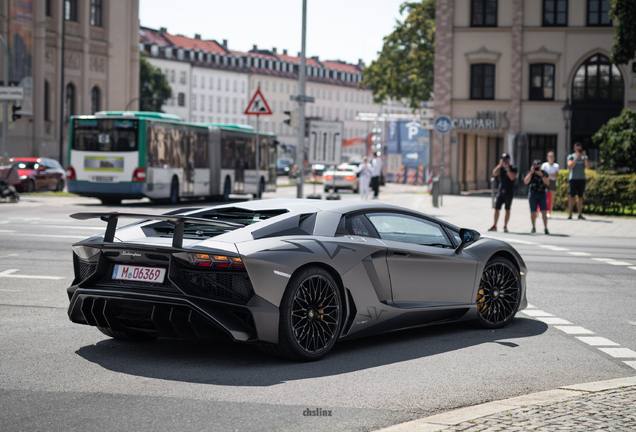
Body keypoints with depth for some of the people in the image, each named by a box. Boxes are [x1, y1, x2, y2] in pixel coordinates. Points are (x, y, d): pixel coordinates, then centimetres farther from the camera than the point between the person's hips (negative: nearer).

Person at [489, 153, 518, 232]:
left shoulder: (513, 168, -1)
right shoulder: (500, 167, 8)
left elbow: (512, 177, -15)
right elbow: (494, 173, -9)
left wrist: (507, 168, -17)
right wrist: (500, 165, -15)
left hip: (509, 192, -3)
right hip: (500, 191, 3)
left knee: (507, 210, -1)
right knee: (497, 209, 3)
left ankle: (505, 226, 5)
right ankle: (494, 226, 12)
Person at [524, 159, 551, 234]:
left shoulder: (544, 173, 5)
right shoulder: (530, 173, 5)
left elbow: (548, 183, -8)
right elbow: (526, 182, -11)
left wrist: (541, 175, -18)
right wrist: (531, 172, -16)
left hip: (542, 194, 0)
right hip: (533, 194, 0)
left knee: (544, 211, -9)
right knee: (533, 212, 0)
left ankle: (545, 228, -7)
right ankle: (533, 228, 12)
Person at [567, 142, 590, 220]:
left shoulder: (584, 157, 11)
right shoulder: (571, 156, 5)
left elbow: (588, 167, -3)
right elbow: (570, 166, -11)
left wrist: (584, 156, -12)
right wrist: (577, 157, -16)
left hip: (582, 179, 2)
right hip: (573, 178, -2)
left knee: (580, 197, 2)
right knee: (572, 196, -5)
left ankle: (580, 214, 2)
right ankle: (570, 214, -4)